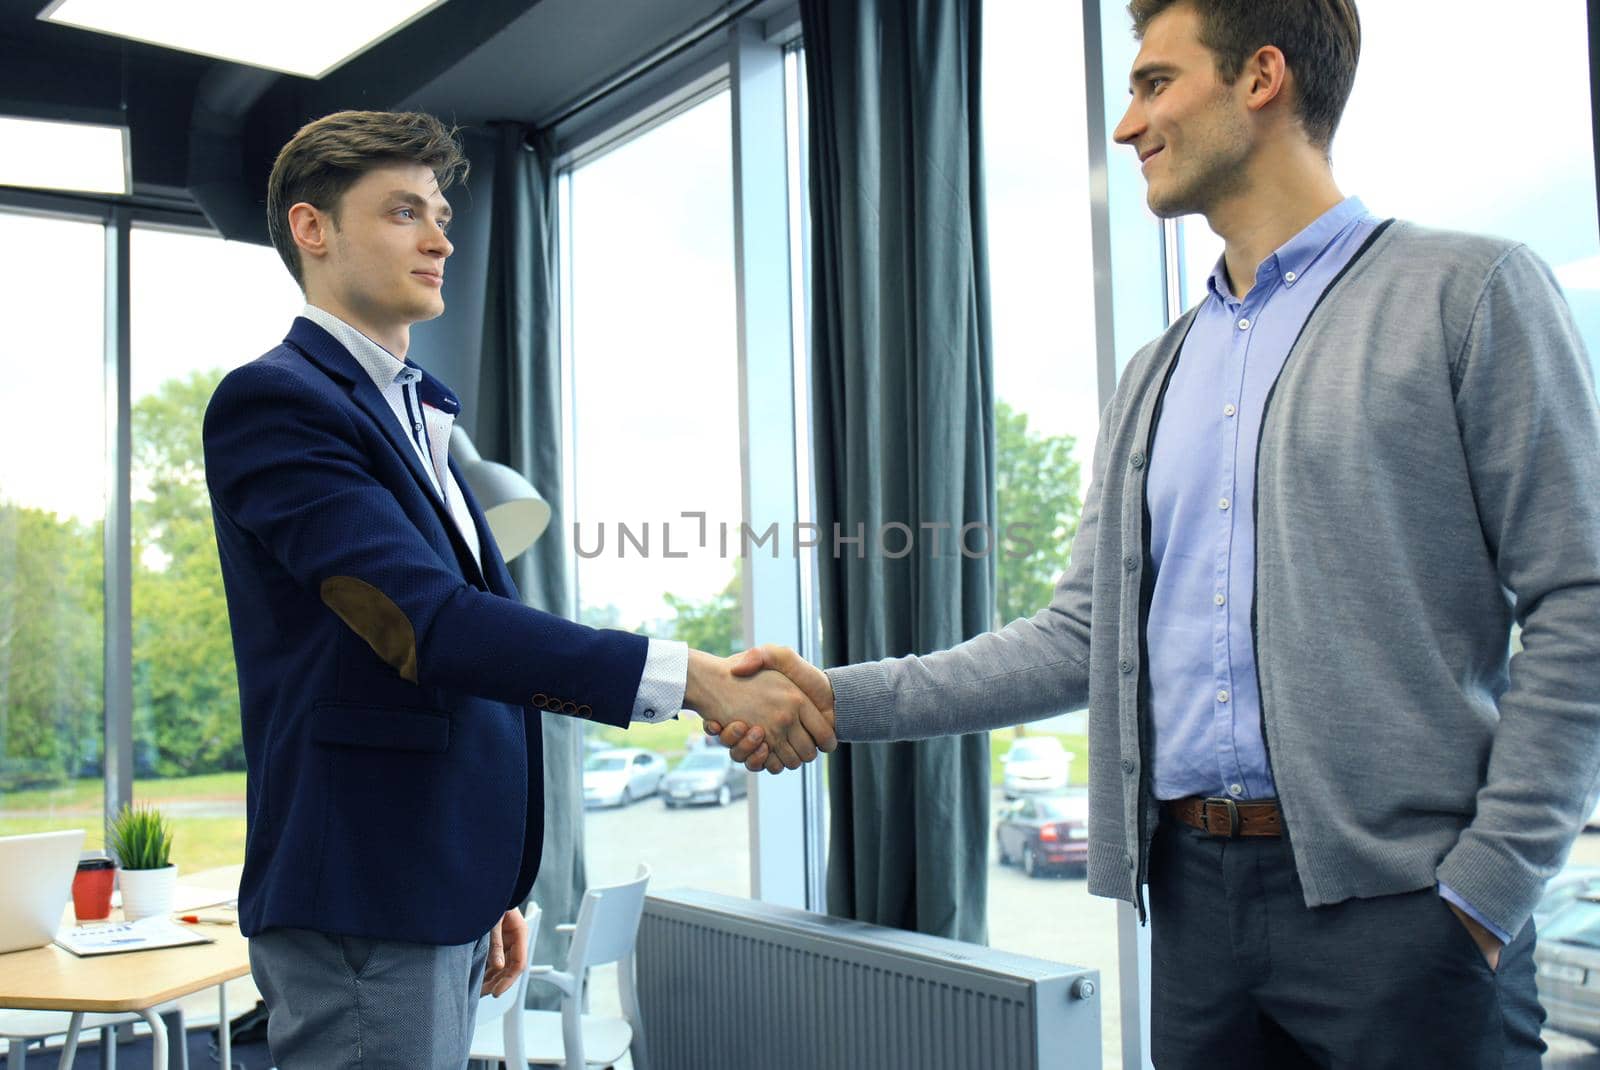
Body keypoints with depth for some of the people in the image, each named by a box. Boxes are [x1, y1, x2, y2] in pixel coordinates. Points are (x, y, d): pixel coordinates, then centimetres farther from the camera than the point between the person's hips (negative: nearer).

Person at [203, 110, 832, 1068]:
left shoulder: (414, 414, 18)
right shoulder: (274, 401, -11)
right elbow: (429, 623, -24)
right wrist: (694, 678, -29)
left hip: (442, 898, 9)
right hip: (363, 911, -8)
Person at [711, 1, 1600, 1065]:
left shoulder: (1471, 292, -1)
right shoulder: (1155, 378, 16)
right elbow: (1083, 637, 12)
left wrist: (1488, 887, -13)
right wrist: (844, 698, 3)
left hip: (1393, 896, -5)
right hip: (1194, 895, 5)